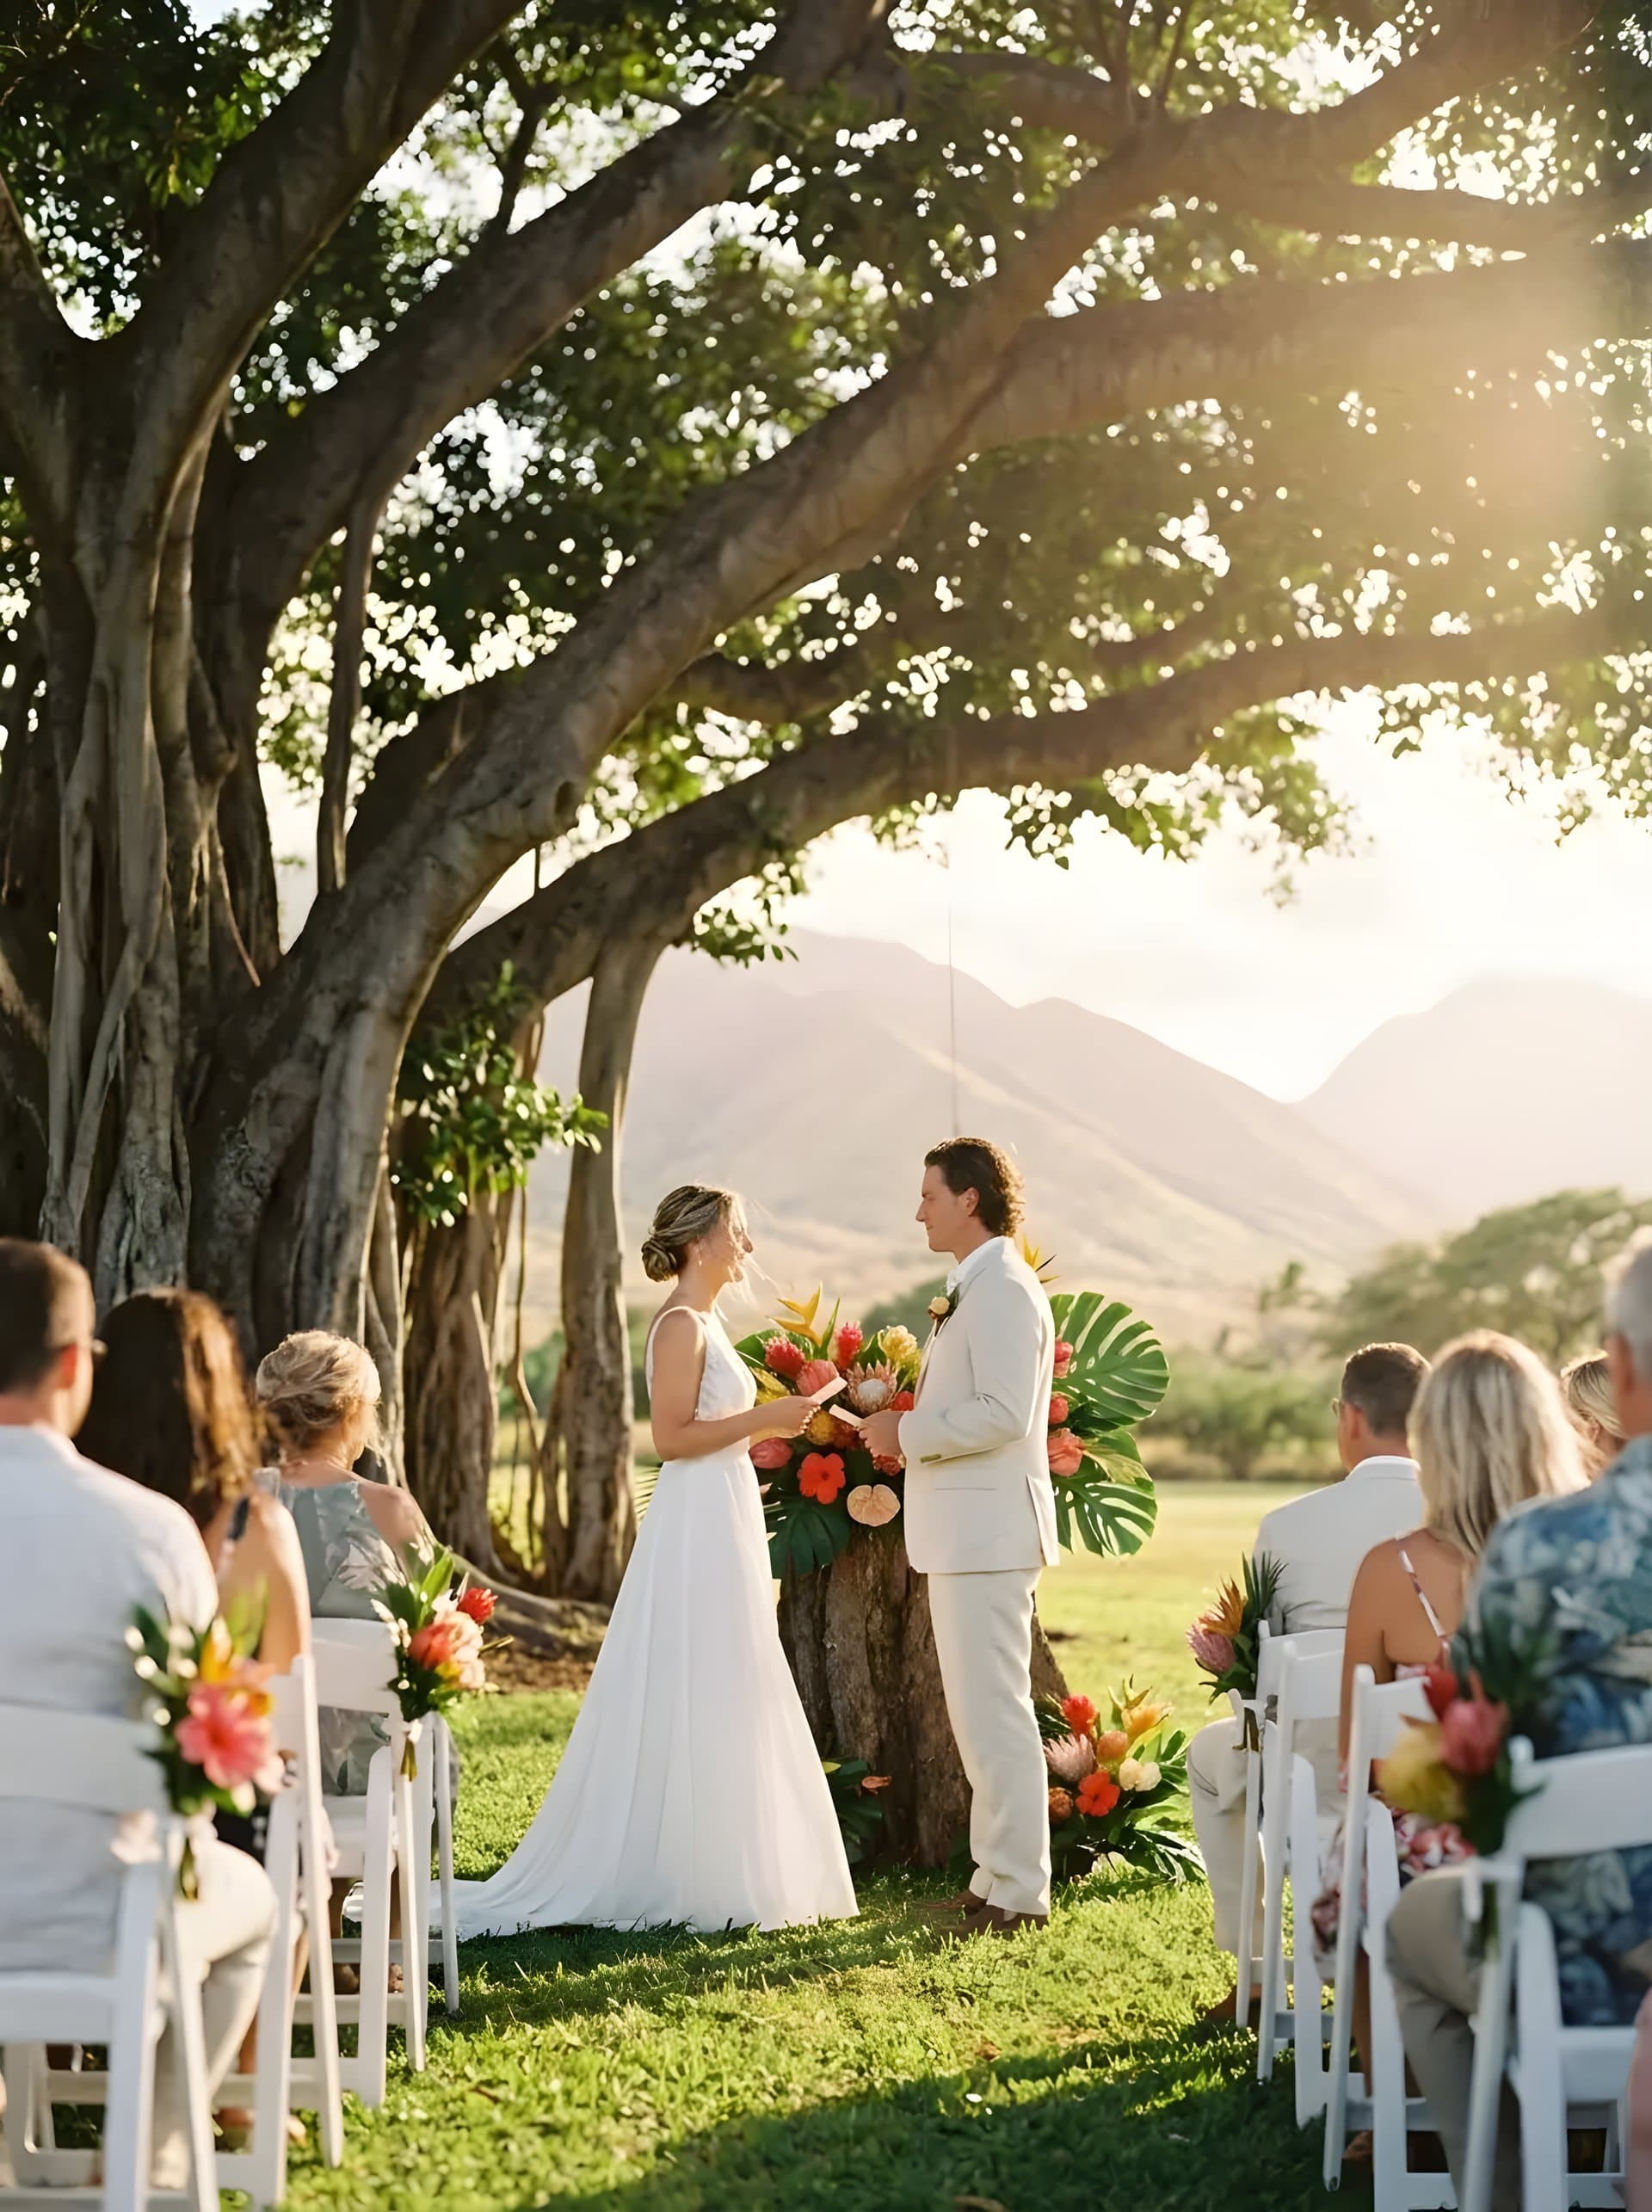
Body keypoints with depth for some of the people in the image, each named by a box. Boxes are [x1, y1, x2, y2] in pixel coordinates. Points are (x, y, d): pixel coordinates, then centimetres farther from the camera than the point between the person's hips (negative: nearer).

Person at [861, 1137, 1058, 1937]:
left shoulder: (1004, 1291, -15)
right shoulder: (975, 1289, 18)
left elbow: (1003, 1414, -24)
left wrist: (908, 1435, -16)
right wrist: (909, 1430, 11)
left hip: (989, 1533, -11)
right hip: (964, 1534, 11)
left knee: (995, 1713, -7)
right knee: (977, 1714, 15)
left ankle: (1018, 1892, -2)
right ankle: (998, 1877, 22)